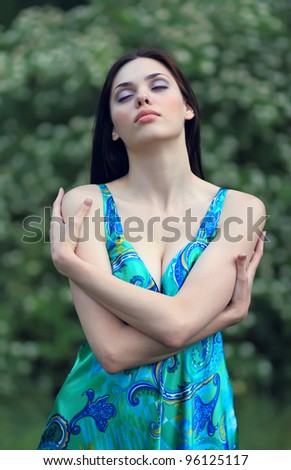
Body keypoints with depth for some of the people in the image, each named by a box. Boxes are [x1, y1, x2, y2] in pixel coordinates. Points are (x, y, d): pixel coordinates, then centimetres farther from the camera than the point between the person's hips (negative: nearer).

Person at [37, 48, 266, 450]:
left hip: (196, 427, 1)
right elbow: (112, 350, -19)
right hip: (98, 425, 0)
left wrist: (67, 261, -14)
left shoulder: (240, 208, -8)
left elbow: (177, 322, -22)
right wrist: (232, 311, -15)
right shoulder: (85, 203, -9)